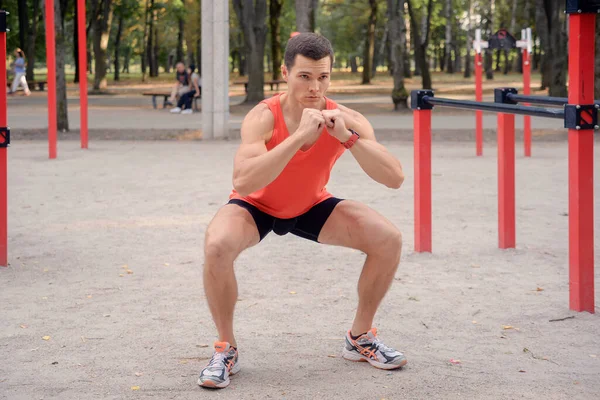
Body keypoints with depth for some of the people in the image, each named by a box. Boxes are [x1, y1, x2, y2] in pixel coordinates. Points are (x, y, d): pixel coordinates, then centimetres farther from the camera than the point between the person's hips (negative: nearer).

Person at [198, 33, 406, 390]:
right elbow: (243, 183, -47)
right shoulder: (263, 118, -31)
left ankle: (360, 338, 8)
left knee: (389, 239, -15)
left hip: (312, 206, 3)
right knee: (217, 246, -34)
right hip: (257, 206, -3)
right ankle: (227, 349, -10)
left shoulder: (347, 120, -23)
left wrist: (347, 137, -43)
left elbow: (395, 178, -31)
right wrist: (299, 136, -51)